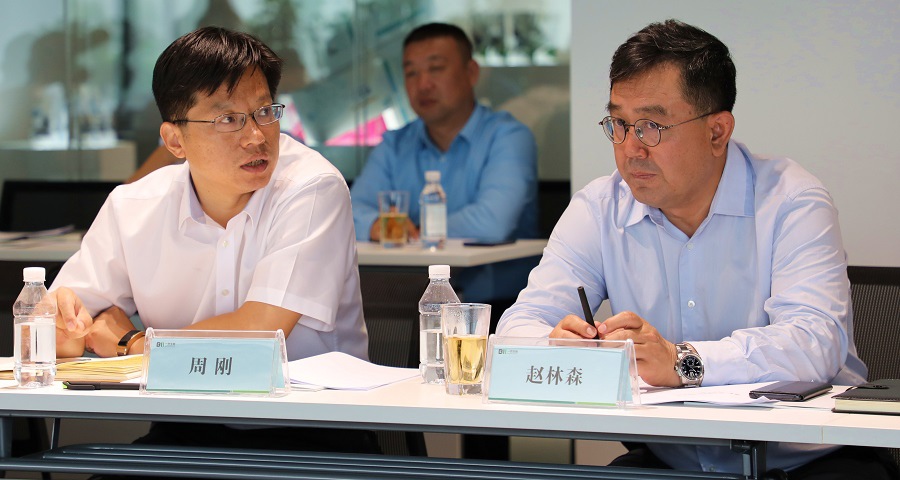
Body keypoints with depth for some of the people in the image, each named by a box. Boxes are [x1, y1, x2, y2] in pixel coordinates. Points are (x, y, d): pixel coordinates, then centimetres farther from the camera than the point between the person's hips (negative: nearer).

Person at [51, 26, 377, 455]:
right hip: (187, 432, 3)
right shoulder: (132, 208, 3)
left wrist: (127, 342, -3)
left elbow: (259, 330, -17)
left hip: (310, 433, -3)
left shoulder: (312, 189, -11)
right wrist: (63, 321, -18)